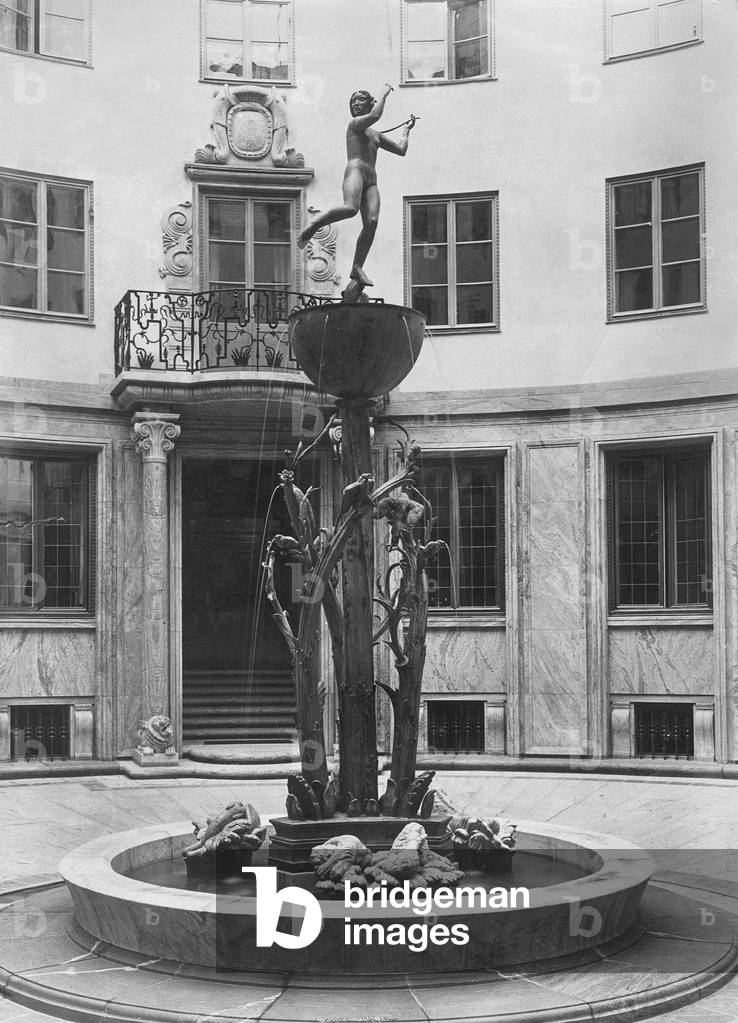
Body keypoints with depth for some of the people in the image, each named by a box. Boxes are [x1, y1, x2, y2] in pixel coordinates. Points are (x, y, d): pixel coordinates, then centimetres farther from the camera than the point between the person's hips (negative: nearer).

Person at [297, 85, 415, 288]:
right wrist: (384, 94, 3)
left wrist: (406, 130, 42)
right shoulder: (354, 123, 10)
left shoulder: (376, 135, 32)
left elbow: (401, 150, 35)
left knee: (371, 222, -15)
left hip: (371, 181, 7)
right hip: (355, 171, -7)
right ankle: (313, 226, -17)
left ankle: (357, 269, -16)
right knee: (350, 208, -36)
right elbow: (375, 115, -11)